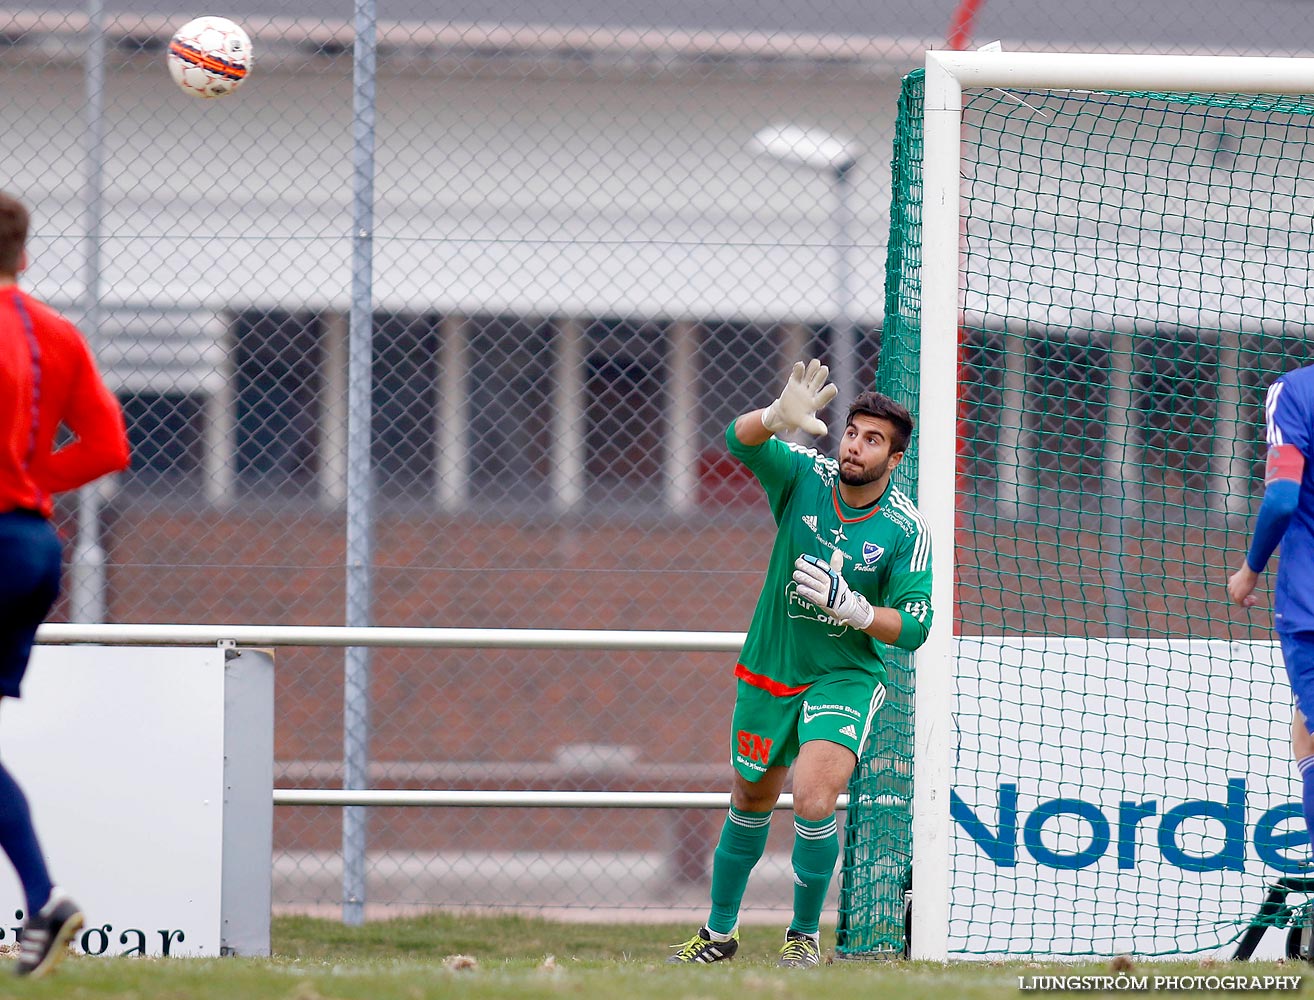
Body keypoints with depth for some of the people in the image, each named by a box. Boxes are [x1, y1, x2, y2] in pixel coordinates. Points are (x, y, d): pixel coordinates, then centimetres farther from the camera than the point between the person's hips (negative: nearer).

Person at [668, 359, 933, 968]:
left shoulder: (906, 530, -14)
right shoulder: (804, 476, -10)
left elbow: (913, 627, -12)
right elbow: (739, 441, -27)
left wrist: (849, 605, -28)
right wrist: (779, 417, -48)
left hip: (846, 677, -3)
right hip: (768, 670, 3)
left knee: (814, 800, -23)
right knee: (751, 803, 17)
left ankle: (805, 935, -1)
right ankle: (719, 932, 38)